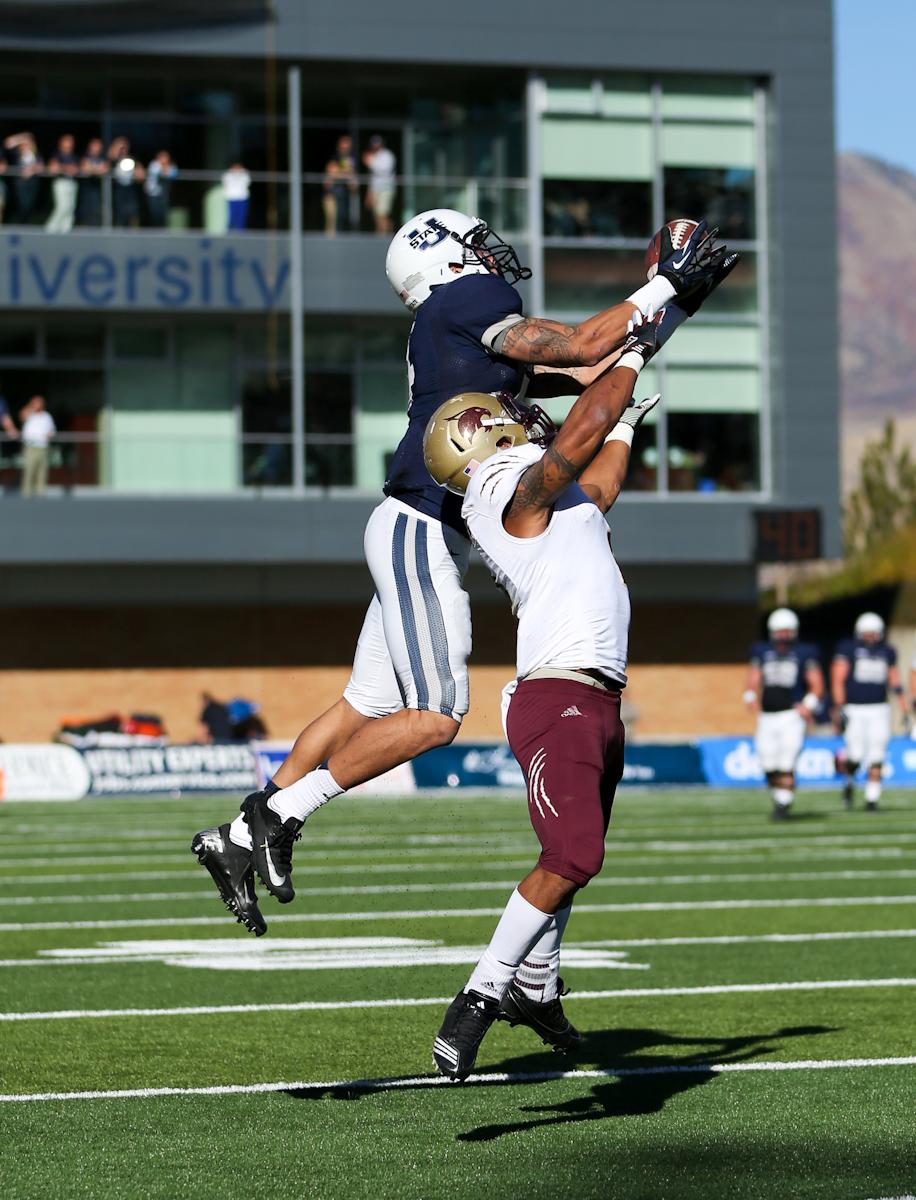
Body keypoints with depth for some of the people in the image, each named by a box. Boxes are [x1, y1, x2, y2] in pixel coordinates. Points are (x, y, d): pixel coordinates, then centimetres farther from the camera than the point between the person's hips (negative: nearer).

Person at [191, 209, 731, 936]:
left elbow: (590, 373, 21)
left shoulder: (489, 341, 19)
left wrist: (674, 303, 21)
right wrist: (663, 288, -4)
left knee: (364, 708, 12)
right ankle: (280, 817, -6)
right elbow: (580, 347, -12)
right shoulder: (466, 301, -8)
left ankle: (238, 838, 15)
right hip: (421, 533, -10)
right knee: (433, 717, -11)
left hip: (422, 539, 10)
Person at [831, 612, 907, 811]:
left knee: (876, 759, -3)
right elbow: (838, 679, -6)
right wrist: (838, 709, -14)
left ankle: (872, 799, 4)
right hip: (854, 710, -3)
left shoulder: (887, 652, 10)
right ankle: (849, 780, 23)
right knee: (856, 755, -9)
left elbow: (895, 682, 15)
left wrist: (905, 710, 11)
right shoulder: (847, 649, -2)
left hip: (879, 710, 3)